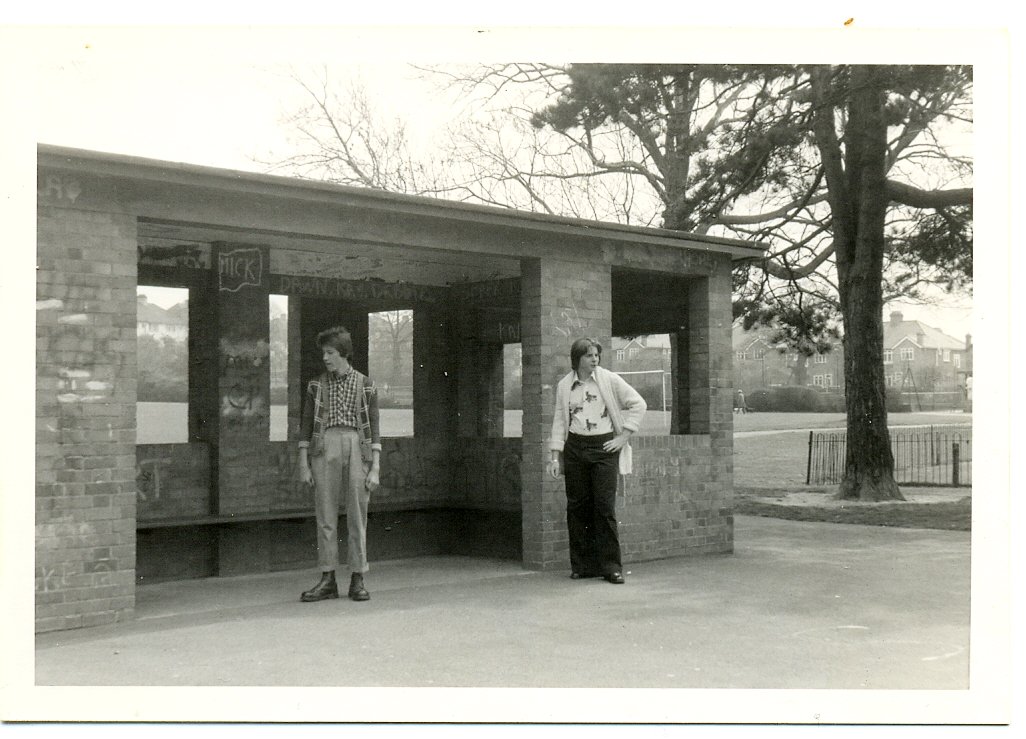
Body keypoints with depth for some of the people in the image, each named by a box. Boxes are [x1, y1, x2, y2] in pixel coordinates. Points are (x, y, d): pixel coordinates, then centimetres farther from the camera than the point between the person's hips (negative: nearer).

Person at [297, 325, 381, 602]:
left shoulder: (365, 385, 6)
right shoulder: (317, 385, 9)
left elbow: (374, 428, 5)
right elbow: (306, 425, 10)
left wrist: (376, 468, -2)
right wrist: (303, 464, 2)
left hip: (357, 448, -1)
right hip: (324, 449, 1)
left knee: (357, 517, 1)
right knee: (325, 518, 2)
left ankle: (357, 581, 8)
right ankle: (327, 581, 8)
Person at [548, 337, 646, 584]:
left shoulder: (610, 380, 1)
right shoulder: (564, 386, 7)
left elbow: (638, 404, 3)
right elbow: (559, 421, 9)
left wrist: (623, 436, -1)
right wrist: (555, 456, 3)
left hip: (604, 446, -2)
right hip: (575, 448, 2)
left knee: (605, 506, -6)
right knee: (577, 506, 3)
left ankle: (610, 566, 1)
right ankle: (583, 564, 13)